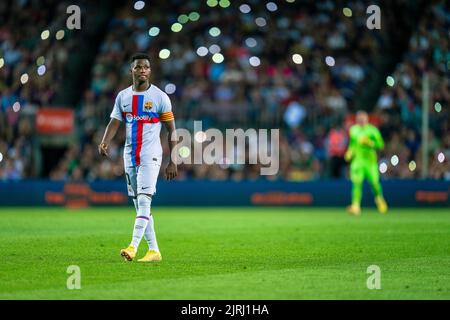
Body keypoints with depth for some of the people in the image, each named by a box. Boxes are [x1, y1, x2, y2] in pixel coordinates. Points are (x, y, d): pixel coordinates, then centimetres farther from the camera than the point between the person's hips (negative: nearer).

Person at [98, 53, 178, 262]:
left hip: (150, 156, -5)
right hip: (130, 156, 5)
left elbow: (172, 130, 0)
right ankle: (154, 250, 12)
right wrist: (105, 142, -17)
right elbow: (114, 123, 5)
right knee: (139, 205, 6)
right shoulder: (123, 96, 9)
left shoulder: (160, 97, -3)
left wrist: (173, 162, -4)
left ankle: (133, 246, -24)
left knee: (144, 201, -17)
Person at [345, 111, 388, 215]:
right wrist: (350, 151, 9)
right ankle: (355, 206, -18)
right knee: (356, 182, -14)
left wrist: (369, 142, -18)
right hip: (357, 159, 2)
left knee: (374, 182, -4)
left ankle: (379, 198, 28)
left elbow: (380, 144, -4)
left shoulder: (372, 130, -2)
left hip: (370, 160, -2)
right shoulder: (353, 129, 11)